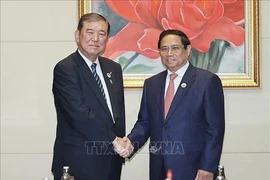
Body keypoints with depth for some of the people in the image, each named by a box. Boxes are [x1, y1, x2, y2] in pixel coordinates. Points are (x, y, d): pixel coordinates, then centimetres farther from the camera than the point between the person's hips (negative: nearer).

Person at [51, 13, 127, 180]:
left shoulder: (114, 68, 10)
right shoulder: (65, 69, -12)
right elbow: (79, 114, -20)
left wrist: (121, 143, 4)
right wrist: (113, 140, -16)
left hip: (111, 158, 6)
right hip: (79, 161, -6)